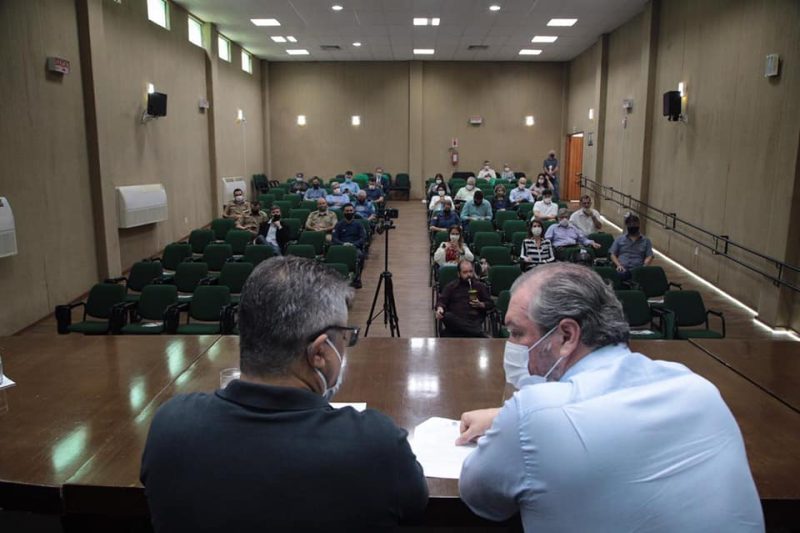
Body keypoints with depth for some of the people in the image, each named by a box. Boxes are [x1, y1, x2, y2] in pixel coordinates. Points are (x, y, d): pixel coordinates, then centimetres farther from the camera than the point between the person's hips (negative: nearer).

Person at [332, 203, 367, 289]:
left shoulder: (358, 225, 15)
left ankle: (356, 279, -24)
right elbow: (334, 239, 4)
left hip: (356, 247, 0)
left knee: (360, 255, -36)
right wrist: (343, 244, -17)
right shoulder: (339, 225, 15)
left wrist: (354, 244, -16)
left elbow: (363, 238, 3)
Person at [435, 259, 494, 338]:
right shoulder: (451, 286, 21)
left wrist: (481, 305, 0)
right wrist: (440, 308, -12)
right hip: (455, 320, 1)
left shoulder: (480, 286, 23)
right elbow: (442, 301, 12)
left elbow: (491, 304, 23)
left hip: (474, 320, -1)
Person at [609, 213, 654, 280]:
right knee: (621, 275, -39)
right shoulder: (619, 239, 21)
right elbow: (612, 254, 13)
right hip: (623, 269, -1)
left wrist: (644, 267, -10)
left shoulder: (646, 241, 21)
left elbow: (649, 257, 11)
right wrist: (618, 265, -6)